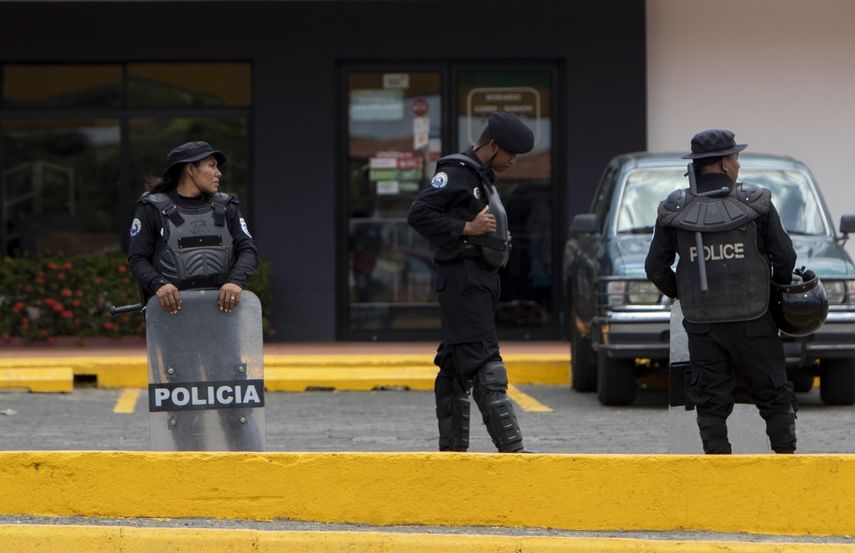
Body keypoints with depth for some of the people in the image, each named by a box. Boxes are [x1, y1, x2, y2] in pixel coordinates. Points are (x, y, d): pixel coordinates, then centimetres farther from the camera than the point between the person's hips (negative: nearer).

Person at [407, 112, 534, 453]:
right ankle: (510, 447, -21)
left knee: (457, 367, 11)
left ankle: (452, 447, 14)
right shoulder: (455, 172, -9)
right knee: (485, 365, -15)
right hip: (463, 279, -11)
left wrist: (499, 237, 10)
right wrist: (466, 229, -20)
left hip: (482, 280, 11)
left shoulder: (484, 178, 22)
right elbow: (418, 213, -17)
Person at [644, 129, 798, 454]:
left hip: (701, 322, 2)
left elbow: (656, 269, 1)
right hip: (752, 319, -2)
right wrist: (780, 287, 16)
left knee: (710, 402, 8)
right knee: (774, 396, 11)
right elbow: (785, 258, -5)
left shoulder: (674, 210, -3)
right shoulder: (756, 203, -8)